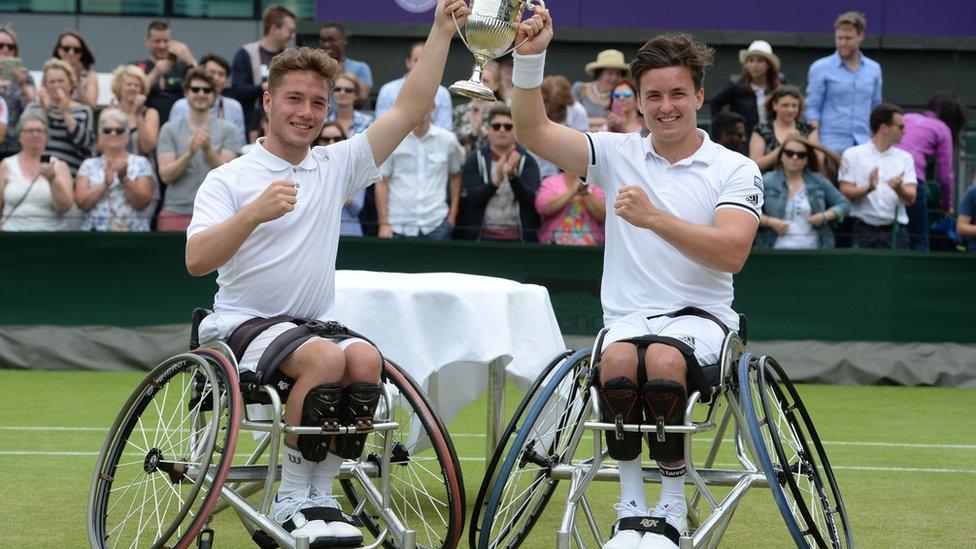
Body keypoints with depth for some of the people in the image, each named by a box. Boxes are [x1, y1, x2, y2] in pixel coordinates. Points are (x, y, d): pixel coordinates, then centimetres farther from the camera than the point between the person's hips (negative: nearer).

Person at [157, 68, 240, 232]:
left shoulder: (227, 129, 5)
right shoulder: (170, 129, 9)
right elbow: (166, 175, -1)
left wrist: (209, 150, -21)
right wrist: (189, 153, -18)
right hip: (175, 212, 1)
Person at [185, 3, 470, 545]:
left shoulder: (336, 166, 11)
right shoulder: (229, 179, -1)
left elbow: (410, 110, 5)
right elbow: (197, 261, -14)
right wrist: (254, 212, -27)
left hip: (317, 320, 4)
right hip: (244, 325, -4)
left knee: (365, 358, -29)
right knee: (325, 357, -34)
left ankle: (321, 493, -18)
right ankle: (291, 498, -20)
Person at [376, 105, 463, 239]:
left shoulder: (448, 140, 5)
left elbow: (455, 175, 18)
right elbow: (382, 182, 1)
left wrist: (453, 213, 13)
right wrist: (384, 224, -3)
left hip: (437, 225, 1)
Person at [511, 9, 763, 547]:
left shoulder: (735, 170, 3)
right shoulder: (616, 153, 11)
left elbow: (731, 253, -13)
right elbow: (533, 130, 1)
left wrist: (655, 219, -23)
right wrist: (530, 58, -14)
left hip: (700, 316, -2)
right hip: (628, 316, 2)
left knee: (664, 361, -37)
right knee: (618, 362, -35)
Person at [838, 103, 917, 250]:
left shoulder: (905, 158, 13)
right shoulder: (853, 155, 6)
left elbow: (911, 198, 3)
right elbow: (846, 192, -3)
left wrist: (899, 188, -19)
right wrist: (868, 189, -21)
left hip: (896, 231, 2)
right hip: (865, 230, -2)